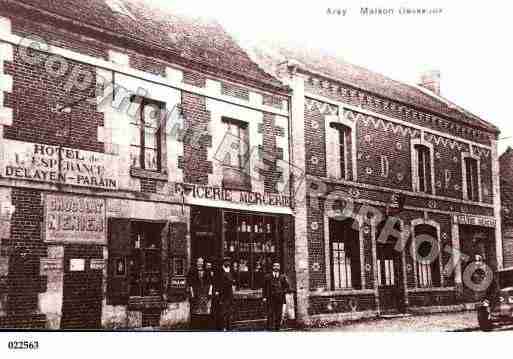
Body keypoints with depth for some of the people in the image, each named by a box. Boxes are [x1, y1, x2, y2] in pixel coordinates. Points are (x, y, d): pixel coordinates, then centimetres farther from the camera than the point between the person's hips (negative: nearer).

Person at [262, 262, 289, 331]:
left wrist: (283, 292, -1)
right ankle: (270, 327, -5)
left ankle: (278, 326, 5)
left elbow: (287, 286, 15)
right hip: (270, 298, -1)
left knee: (279, 313, 0)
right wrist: (264, 297, 0)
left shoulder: (282, 277, 11)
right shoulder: (268, 276, 9)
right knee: (270, 313, -7)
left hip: (280, 298, 1)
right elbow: (265, 287, 8)